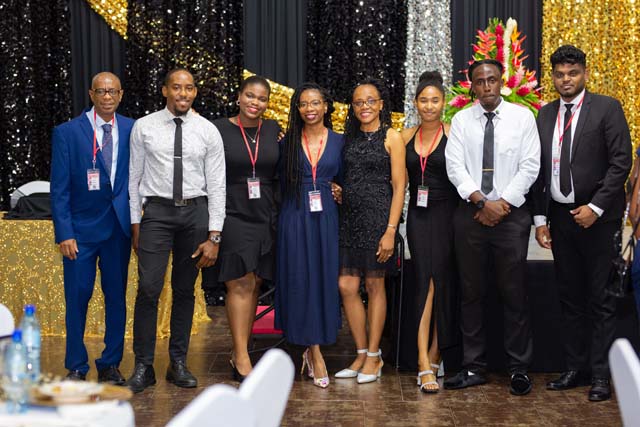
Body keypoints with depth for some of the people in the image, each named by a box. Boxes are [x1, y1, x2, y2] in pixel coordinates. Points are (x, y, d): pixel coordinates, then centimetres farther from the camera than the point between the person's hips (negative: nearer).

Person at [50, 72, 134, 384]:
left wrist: (135, 218, -4)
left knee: (117, 296, 8)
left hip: (119, 226, 2)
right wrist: (64, 233, -9)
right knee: (77, 297, 1)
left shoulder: (131, 130, 4)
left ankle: (110, 365, 20)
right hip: (81, 228, -2)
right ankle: (76, 367, 14)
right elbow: (59, 188, -3)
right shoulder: (67, 132, -2)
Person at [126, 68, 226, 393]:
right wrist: (135, 223, 4)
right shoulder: (144, 128, 2)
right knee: (148, 289, -9)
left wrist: (214, 236, -4)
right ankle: (143, 367, 1)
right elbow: (134, 177, 6)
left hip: (195, 211, 1)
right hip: (157, 211, -1)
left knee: (185, 290, 9)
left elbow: (217, 185, 1)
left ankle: (178, 363, 19)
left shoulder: (208, 131, 2)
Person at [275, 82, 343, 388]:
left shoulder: (339, 142, 7)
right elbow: (281, 182, 8)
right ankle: (316, 355, 6)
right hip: (295, 218, -1)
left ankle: (313, 350, 16)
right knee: (301, 281, -2)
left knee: (325, 280, 1)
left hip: (326, 218, 1)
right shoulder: (288, 142, 6)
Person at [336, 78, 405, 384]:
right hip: (349, 217, 5)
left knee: (375, 285, 3)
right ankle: (362, 354, 15)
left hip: (377, 215, -5)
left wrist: (390, 230, -14)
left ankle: (373, 356, 14)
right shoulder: (349, 138, 13)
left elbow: (399, 186, -7)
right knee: (346, 287, 2)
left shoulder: (391, 137, -2)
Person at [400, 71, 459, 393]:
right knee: (426, 282, -4)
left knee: (440, 282, -1)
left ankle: (430, 358, 9)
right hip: (418, 216, 3)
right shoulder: (406, 137, 10)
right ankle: (427, 363, -7)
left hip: (446, 214, -3)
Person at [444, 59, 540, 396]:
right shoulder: (461, 120, 5)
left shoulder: (522, 117, 2)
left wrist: (503, 203, -10)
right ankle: (473, 368, 15)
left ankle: (519, 368, 12)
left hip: (511, 214, -2)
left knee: (514, 293, 2)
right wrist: (483, 202, -13)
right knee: (471, 293, 7)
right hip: (470, 214, 2)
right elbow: (455, 167, -2)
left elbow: (530, 166, -3)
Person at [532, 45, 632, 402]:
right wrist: (540, 218, 6)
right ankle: (576, 368, 20)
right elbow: (540, 169, 11)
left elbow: (622, 162, -8)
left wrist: (595, 207, -14)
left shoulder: (607, 108, -3)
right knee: (570, 299, 11)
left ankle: (601, 375, 8)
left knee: (601, 300, 1)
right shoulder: (545, 114, 11)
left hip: (596, 218, -5)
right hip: (560, 218, 5)